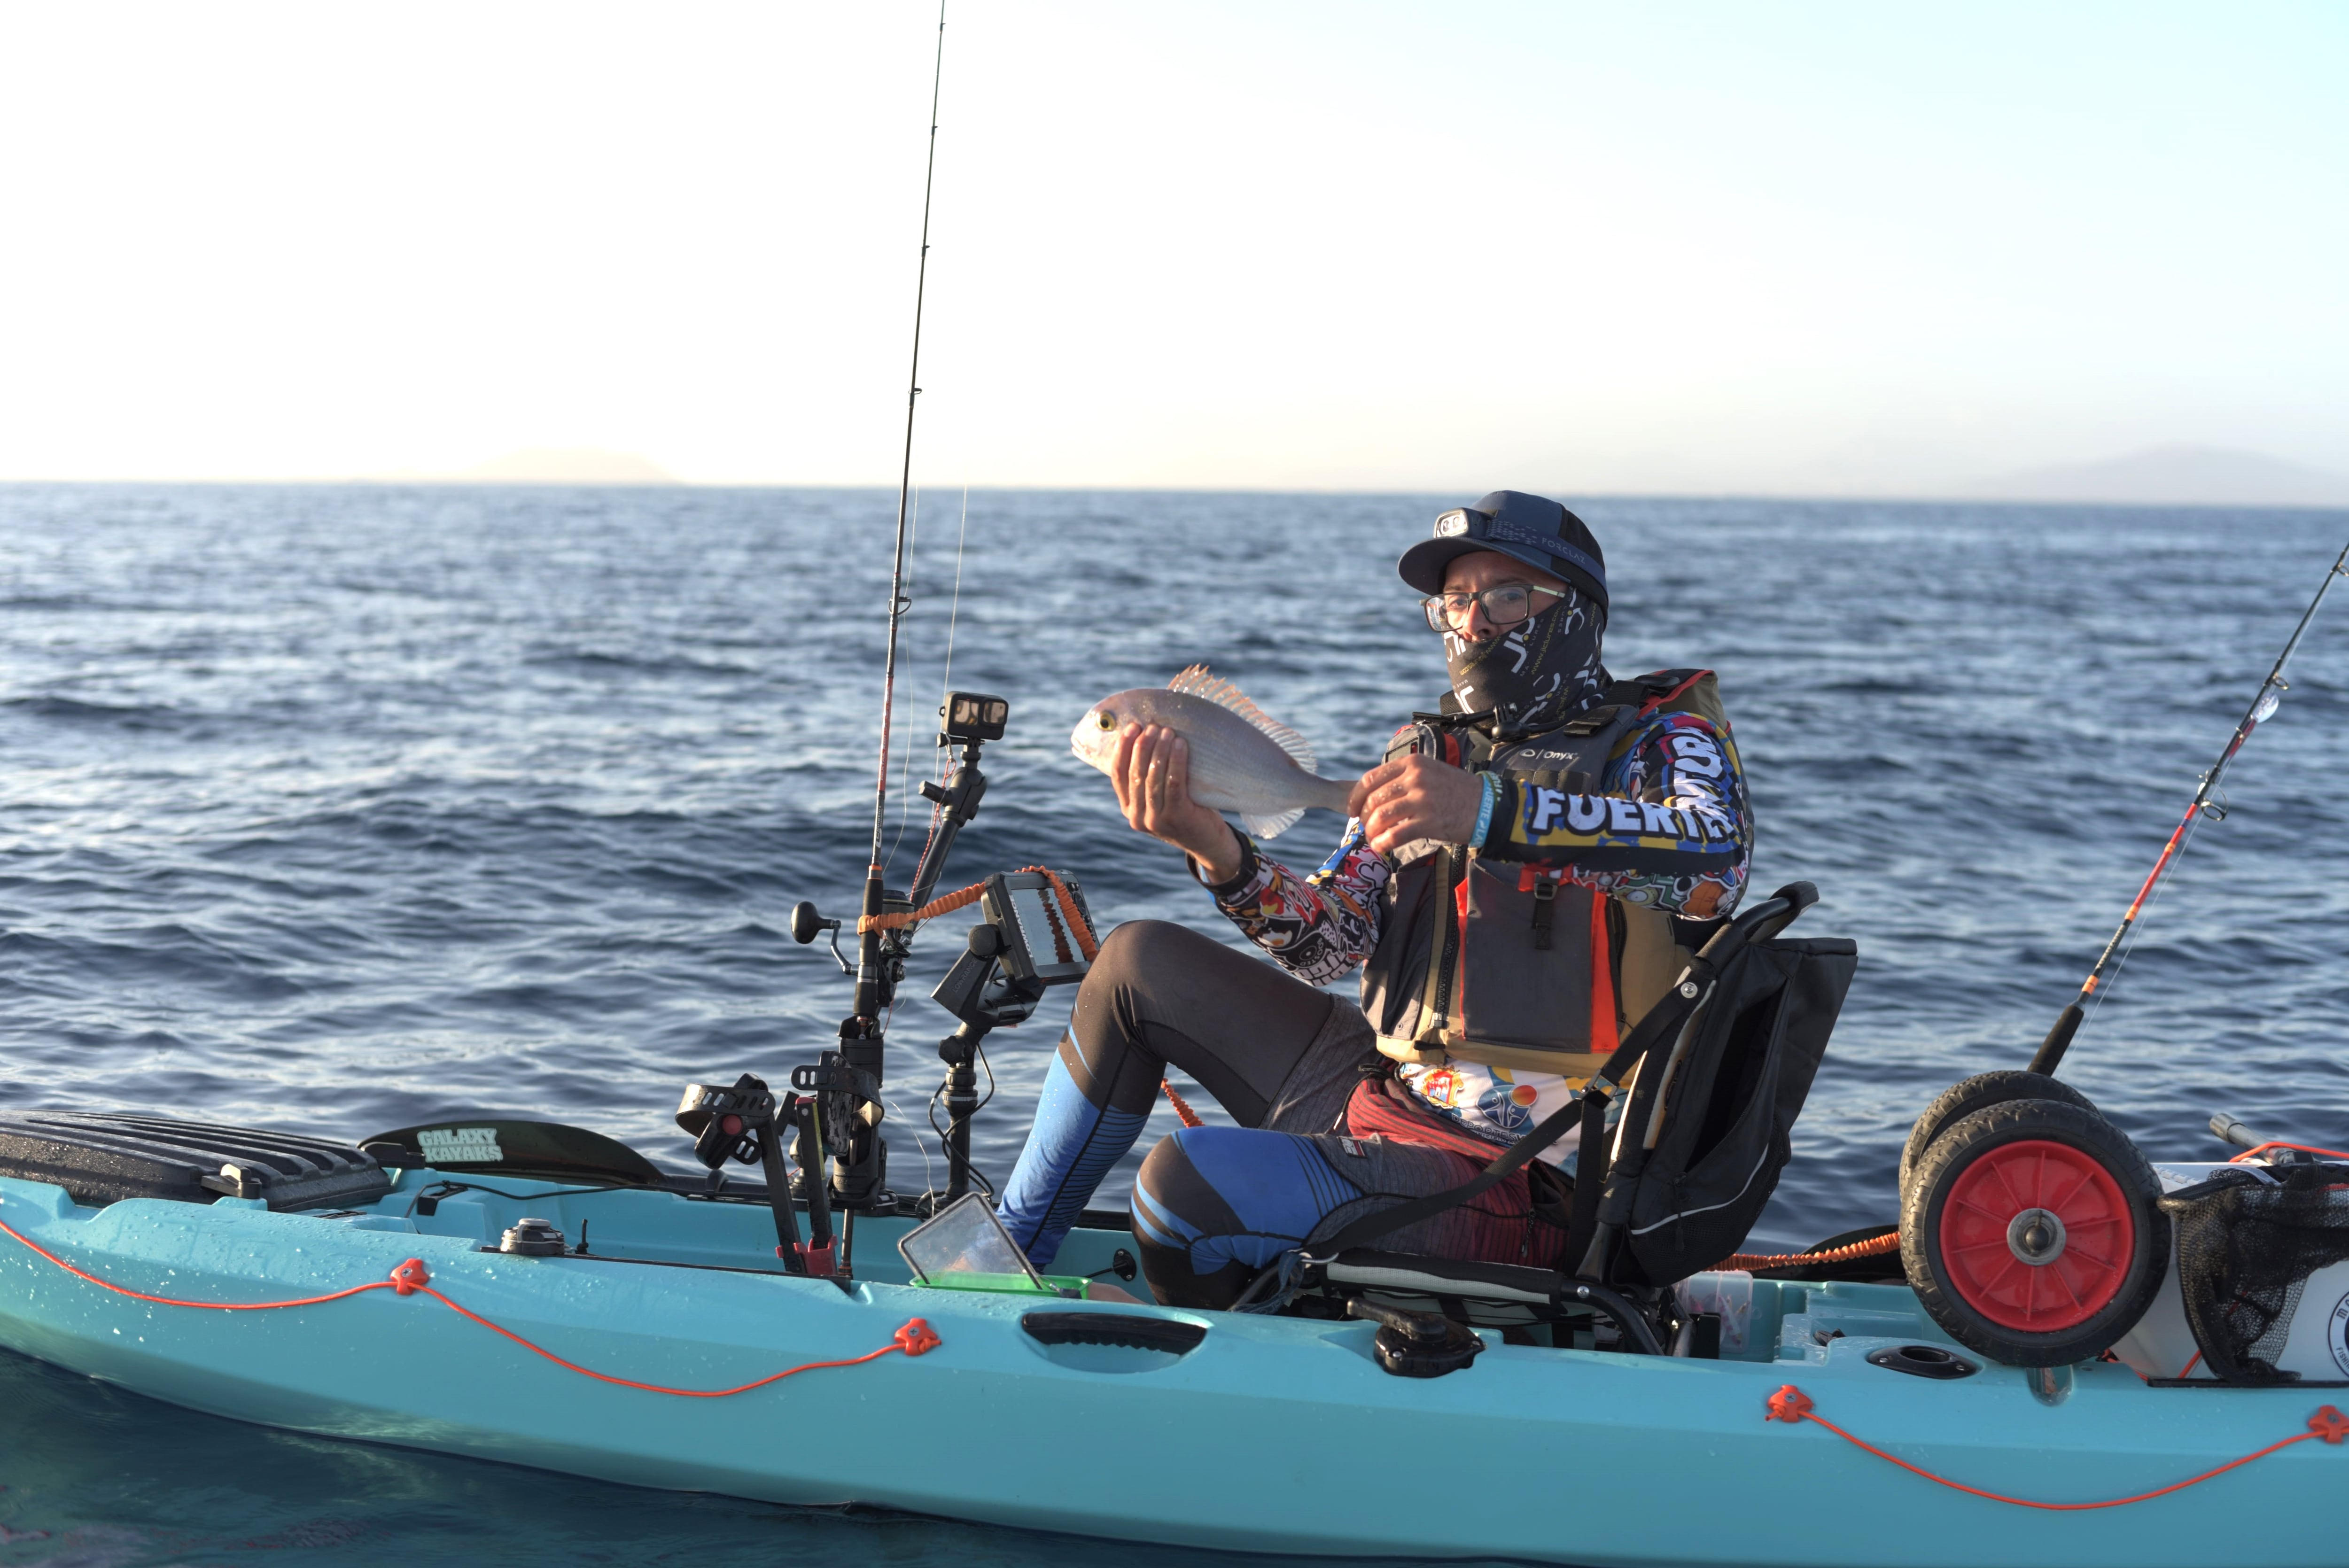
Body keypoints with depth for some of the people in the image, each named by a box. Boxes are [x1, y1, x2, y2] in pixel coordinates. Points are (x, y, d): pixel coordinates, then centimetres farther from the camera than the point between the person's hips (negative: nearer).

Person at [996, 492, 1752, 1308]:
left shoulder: (1660, 737, -2)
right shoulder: (1427, 753, 16)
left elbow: (1716, 854, -28)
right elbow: (1329, 942, 3)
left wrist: (1490, 811, -40)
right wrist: (1215, 848, -16)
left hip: (1511, 1178, -7)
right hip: (1380, 1088, 7)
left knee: (1186, 1184, -26)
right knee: (1139, 963, 9)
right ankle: (1008, 1251, 22)